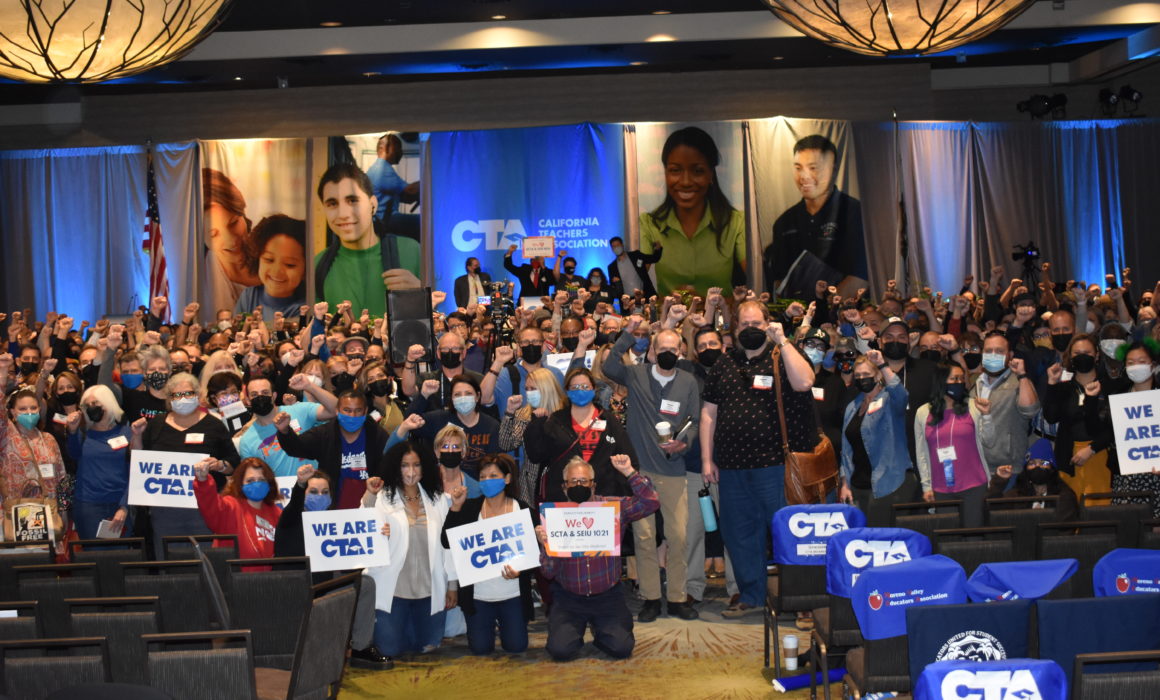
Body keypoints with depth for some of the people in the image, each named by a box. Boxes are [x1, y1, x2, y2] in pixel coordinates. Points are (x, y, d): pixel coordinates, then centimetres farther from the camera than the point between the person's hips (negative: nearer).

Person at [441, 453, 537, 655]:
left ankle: (503, 624, 34)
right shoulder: (470, 507, 0)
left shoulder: (525, 511, -3)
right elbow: (447, 542, -8)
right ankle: (490, 624, 33)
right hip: (478, 593, 1)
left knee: (516, 647, 0)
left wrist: (520, 571, -20)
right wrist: (456, 508, -16)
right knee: (480, 649, -1)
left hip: (512, 593, 0)